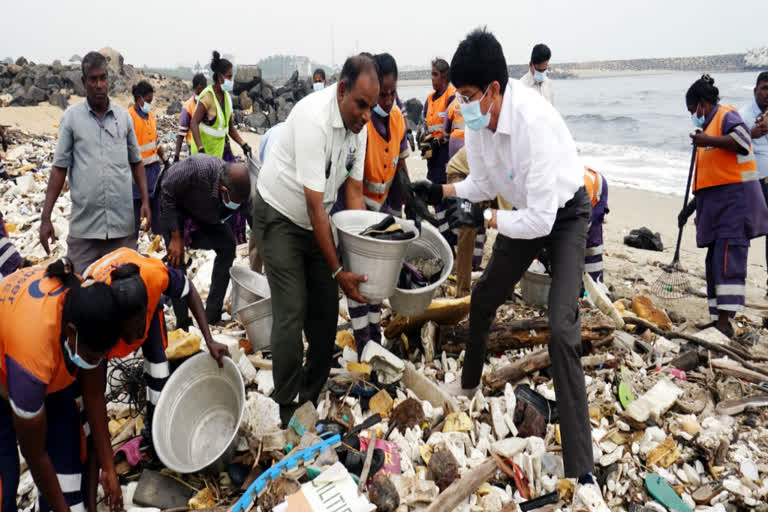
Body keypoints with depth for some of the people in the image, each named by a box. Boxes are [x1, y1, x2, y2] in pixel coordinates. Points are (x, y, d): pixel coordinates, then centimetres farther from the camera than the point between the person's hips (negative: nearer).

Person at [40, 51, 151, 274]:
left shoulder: (124, 115, 6)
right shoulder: (71, 117, 0)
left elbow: (136, 162, 13)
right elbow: (59, 168, 1)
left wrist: (145, 201, 3)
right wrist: (45, 217, -3)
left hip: (123, 222, 2)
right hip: (84, 225, -1)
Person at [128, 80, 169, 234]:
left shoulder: (150, 115, 12)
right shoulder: (129, 117, -12)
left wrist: (165, 161, 19)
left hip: (154, 167, 7)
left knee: (157, 204, 12)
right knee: (136, 205, 1)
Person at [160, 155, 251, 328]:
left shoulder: (241, 192, -30)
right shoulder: (196, 168, -44)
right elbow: (167, 193, -27)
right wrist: (176, 237, -25)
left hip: (207, 210, 4)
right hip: (175, 204, -4)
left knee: (227, 247, -9)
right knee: (176, 259, -15)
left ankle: (212, 315, 2)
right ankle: (182, 323, -5)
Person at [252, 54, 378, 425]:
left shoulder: (359, 124, -6)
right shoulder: (314, 118, -29)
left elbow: (353, 189, 0)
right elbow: (315, 203, -30)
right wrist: (337, 270, -27)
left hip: (316, 221, 7)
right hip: (280, 217, -7)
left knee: (325, 310, 7)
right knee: (292, 313, -11)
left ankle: (315, 394, 23)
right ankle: (287, 406, 4)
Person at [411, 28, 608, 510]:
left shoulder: (533, 122, -37)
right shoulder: (478, 120, -15)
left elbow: (540, 219, -35)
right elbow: (483, 183, 1)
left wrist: (481, 217, -29)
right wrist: (439, 191, -12)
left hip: (564, 214, -7)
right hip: (525, 210, 8)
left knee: (562, 329, -19)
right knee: (483, 298, 17)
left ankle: (583, 473, -11)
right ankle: (469, 383, 46)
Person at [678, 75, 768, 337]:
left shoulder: (726, 115, -1)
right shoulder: (707, 126, 24)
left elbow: (743, 141, -22)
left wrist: (709, 141, -23)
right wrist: (692, 205, 24)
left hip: (735, 197, -10)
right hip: (714, 202, 10)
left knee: (727, 259, -15)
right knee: (715, 260, 7)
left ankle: (725, 322, -18)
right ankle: (717, 319, 11)